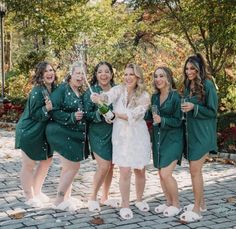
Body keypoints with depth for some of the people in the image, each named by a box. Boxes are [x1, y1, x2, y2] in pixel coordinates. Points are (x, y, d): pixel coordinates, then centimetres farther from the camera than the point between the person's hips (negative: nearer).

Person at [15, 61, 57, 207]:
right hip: (30, 133, -8)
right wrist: (47, 109, -35)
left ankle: (37, 191, 34)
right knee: (29, 165, 4)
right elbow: (34, 114, -20)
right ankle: (30, 197, 20)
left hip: (43, 132, 8)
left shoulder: (54, 89, 0)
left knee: (47, 160, 16)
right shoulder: (37, 92, -22)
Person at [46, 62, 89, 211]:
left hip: (76, 135, 8)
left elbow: (84, 112, 21)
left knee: (69, 167, 16)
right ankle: (59, 200, 8)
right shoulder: (62, 89, -12)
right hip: (63, 135, -8)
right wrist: (72, 117, -23)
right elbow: (54, 111, -18)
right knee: (73, 167, -6)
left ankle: (66, 197, 28)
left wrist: (82, 116, 1)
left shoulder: (82, 92, 11)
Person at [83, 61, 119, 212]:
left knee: (111, 166, 8)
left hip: (114, 132, 4)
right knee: (104, 166, -11)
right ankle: (93, 198, 7)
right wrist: (100, 113, -23)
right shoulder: (91, 91, -5)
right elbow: (87, 114, -8)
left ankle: (105, 197, 26)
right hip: (98, 133, -4)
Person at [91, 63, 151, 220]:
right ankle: (125, 206, 11)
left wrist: (115, 113, -17)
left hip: (139, 136, 1)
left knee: (140, 171, 11)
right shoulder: (119, 90, -4)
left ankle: (139, 200, 34)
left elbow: (133, 116, -15)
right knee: (125, 172, -4)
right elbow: (108, 96, -27)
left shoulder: (144, 96, -4)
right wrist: (98, 98, -48)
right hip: (121, 136, -1)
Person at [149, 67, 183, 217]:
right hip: (158, 138, 6)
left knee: (166, 174, -11)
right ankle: (169, 202, 26)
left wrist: (162, 120, -24)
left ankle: (176, 204, 7)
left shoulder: (175, 97, -10)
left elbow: (178, 121, -12)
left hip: (172, 139, -6)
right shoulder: (155, 97, 8)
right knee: (161, 174, 10)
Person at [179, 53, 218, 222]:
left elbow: (213, 111, -10)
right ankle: (201, 203, 25)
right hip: (191, 132, 7)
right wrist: (185, 108, 2)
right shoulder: (188, 86, 11)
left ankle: (197, 210, -2)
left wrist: (194, 108, -20)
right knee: (195, 170, 12)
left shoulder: (207, 85, -11)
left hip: (203, 133, -7)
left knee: (195, 170, -9)